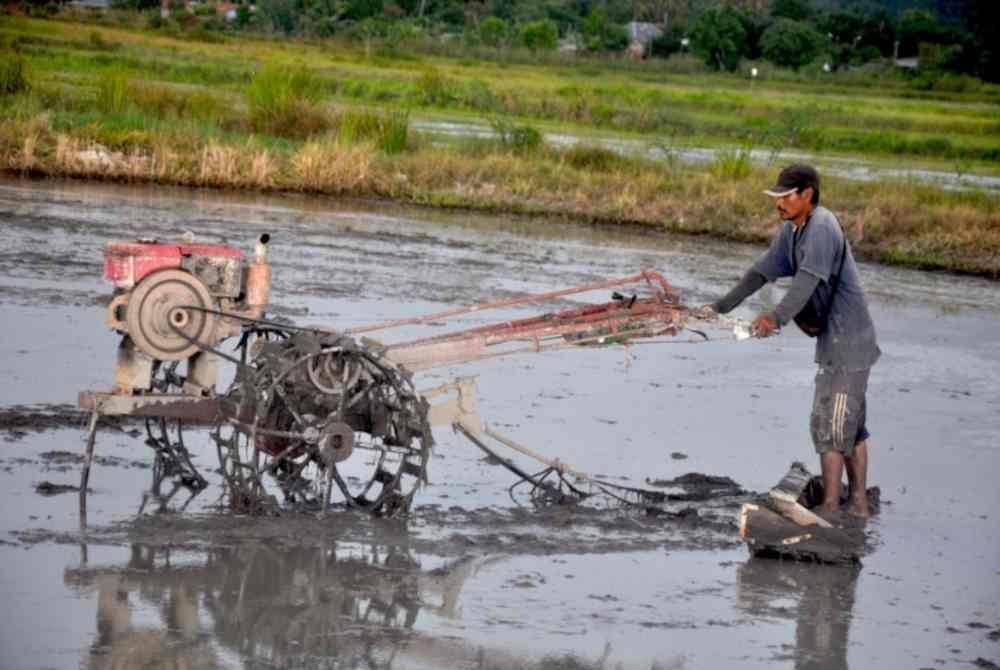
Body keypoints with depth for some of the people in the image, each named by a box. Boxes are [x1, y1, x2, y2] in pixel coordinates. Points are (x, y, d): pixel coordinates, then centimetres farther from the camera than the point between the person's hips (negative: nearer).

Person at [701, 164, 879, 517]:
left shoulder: (822, 227, -21)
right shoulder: (791, 230, 9)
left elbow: (808, 280, -34)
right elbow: (761, 271, 12)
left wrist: (776, 317, -44)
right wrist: (721, 306, 5)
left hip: (848, 340, -10)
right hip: (834, 340, 10)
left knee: (830, 424, -7)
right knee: (851, 424, 16)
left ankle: (830, 507, -1)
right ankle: (859, 502, 24)